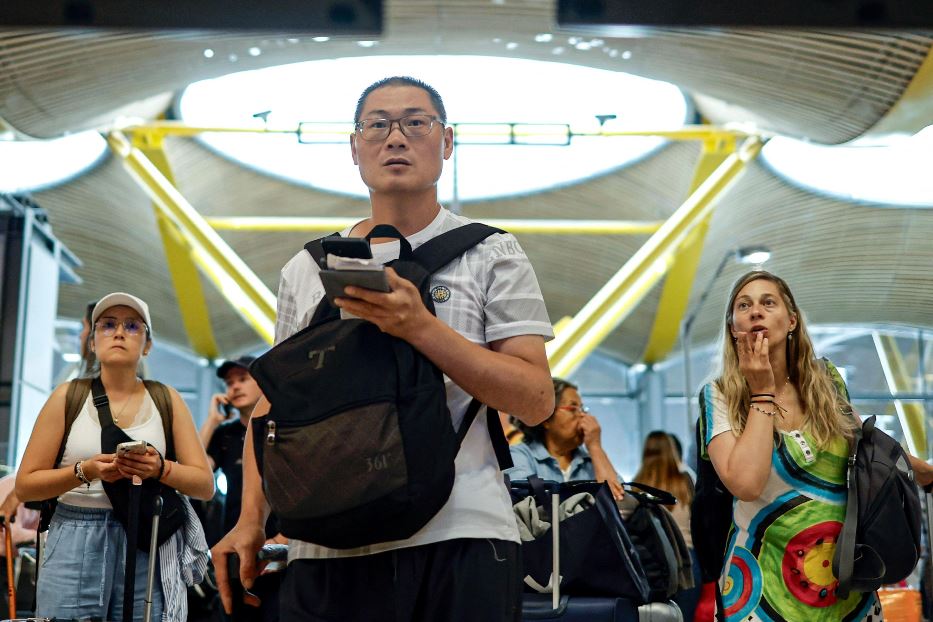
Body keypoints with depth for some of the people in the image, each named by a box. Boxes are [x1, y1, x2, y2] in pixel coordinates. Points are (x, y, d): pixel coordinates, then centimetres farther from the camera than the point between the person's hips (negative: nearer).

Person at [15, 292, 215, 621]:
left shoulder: (166, 399, 7)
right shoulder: (68, 396, 5)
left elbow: (205, 485, 3)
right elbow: (25, 485, 3)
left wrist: (160, 469, -16)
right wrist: (85, 471, -14)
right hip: (75, 544, -1)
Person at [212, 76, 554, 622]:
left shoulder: (491, 254, 3)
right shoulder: (305, 270, 13)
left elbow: (537, 401, -5)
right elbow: (274, 405, 16)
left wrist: (421, 327, -16)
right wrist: (252, 519, 4)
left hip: (460, 541, -2)